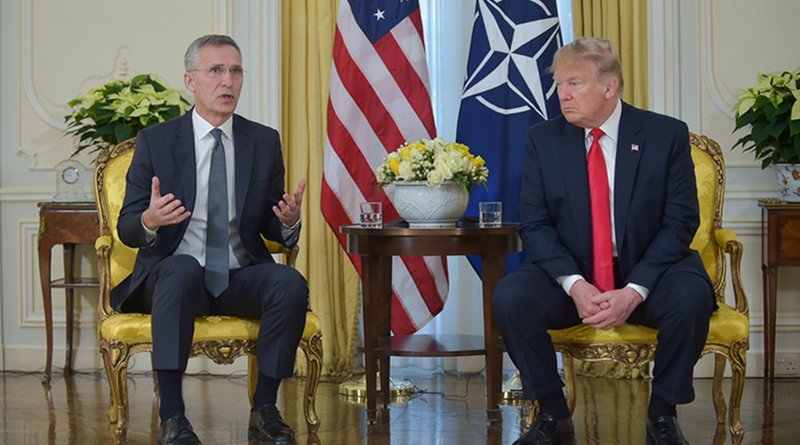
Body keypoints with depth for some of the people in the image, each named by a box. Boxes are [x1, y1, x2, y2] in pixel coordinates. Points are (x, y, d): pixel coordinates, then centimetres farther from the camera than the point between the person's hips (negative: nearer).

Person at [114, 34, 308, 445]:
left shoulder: (264, 142, 8)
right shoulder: (155, 141, 1)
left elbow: (272, 230, 12)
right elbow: (126, 229, 1)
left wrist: (288, 222, -14)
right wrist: (150, 222, -24)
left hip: (241, 279, 2)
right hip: (174, 274, -2)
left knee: (291, 282, -28)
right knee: (183, 268, -37)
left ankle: (264, 409, -18)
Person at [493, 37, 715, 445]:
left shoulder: (667, 135, -5)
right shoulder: (543, 140, 1)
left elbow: (680, 223, -7)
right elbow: (534, 225, -2)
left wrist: (634, 291, -20)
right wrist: (575, 285, -20)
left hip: (647, 274, -1)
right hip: (571, 274, 2)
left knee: (691, 297, -32)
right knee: (510, 296, -26)